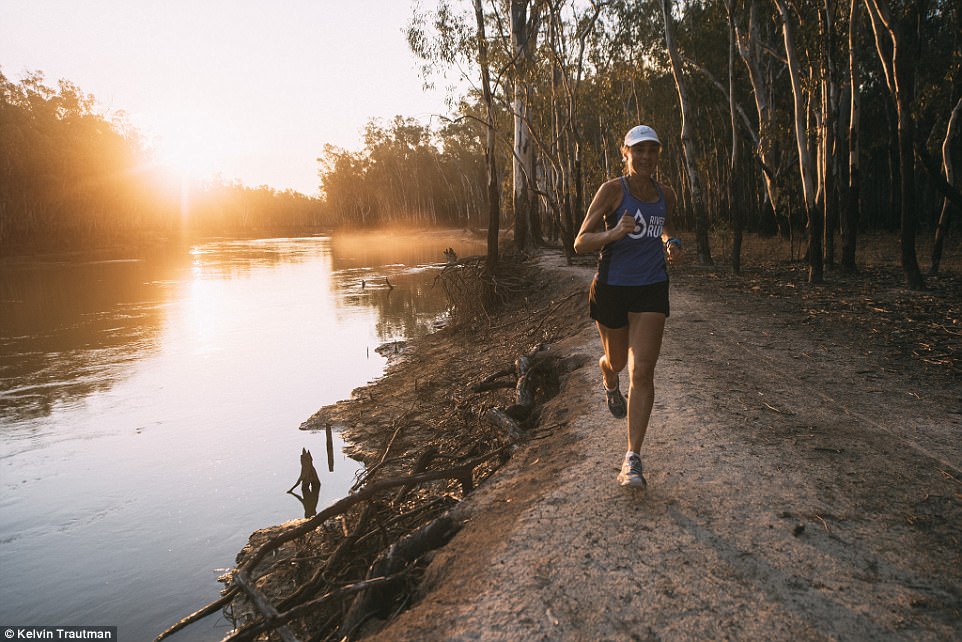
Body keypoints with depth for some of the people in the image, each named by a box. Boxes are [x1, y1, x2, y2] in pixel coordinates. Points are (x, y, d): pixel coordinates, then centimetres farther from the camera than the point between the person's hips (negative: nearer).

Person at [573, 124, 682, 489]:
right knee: (616, 361, 18)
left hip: (651, 290, 2)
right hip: (612, 288, -2)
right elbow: (580, 243, -15)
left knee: (642, 372, -10)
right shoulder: (612, 190, -9)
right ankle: (609, 383, 59)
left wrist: (670, 245, 4)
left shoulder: (666, 196, 5)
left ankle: (633, 460, -7)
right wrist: (614, 233, -33)